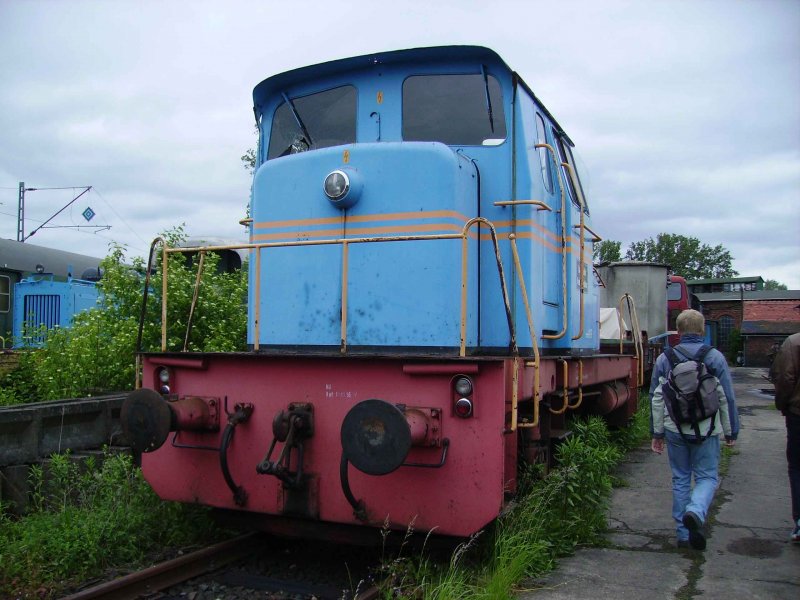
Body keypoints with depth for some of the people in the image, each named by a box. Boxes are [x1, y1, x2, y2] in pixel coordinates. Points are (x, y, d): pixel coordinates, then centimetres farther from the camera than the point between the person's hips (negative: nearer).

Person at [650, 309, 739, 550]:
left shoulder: (664, 359, 0)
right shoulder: (715, 358, -5)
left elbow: (656, 399, 2)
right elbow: (727, 398, -3)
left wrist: (657, 432, 10)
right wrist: (731, 431, 7)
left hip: (675, 430, 2)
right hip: (706, 431, -2)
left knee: (680, 480, 12)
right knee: (707, 477, 9)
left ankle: (684, 534, 16)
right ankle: (695, 512, -19)